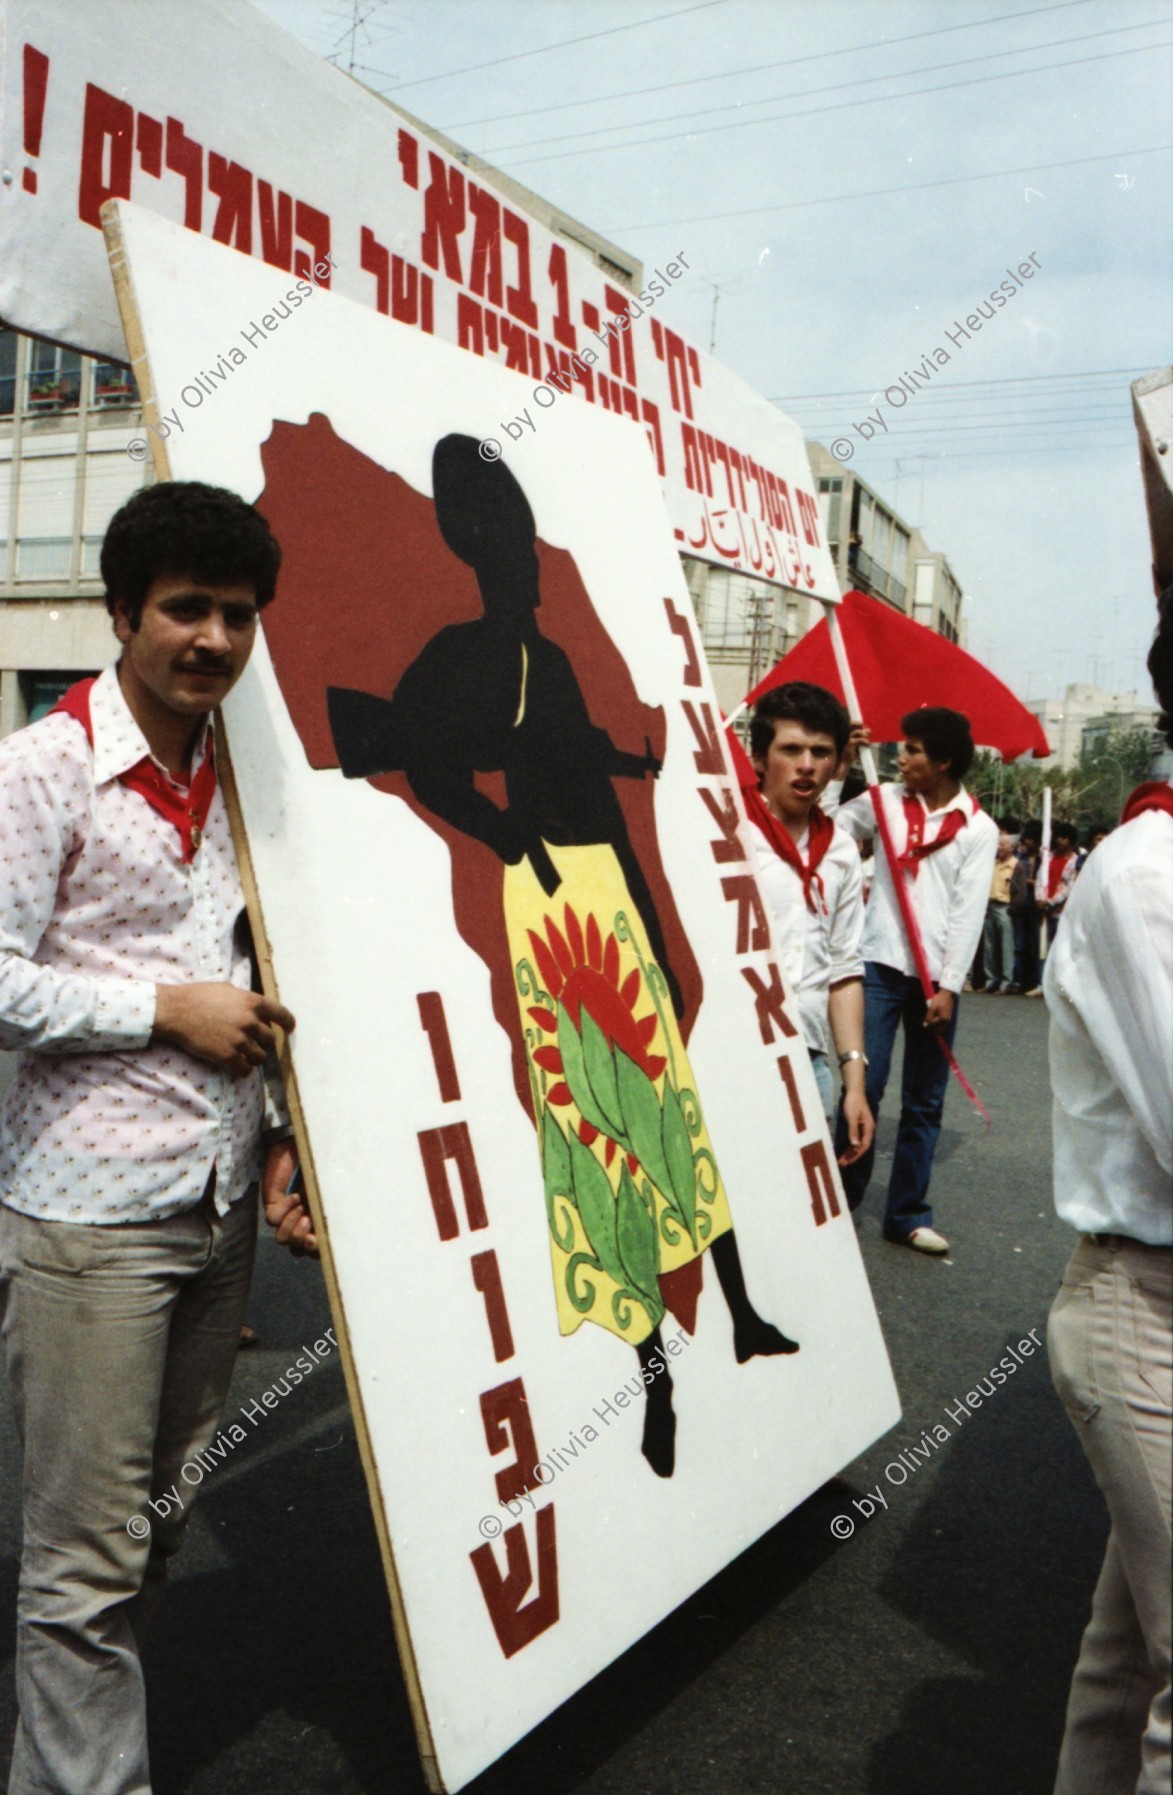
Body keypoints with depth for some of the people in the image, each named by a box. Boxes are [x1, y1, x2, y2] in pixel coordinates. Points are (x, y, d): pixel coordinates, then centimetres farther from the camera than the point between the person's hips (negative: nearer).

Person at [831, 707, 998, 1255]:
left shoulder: (979, 829, 1)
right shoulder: (885, 801, 6)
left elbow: (968, 913, -4)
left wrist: (949, 986, -10)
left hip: (936, 978, 0)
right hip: (879, 965, 0)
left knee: (924, 1102, 7)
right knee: (863, 1087, -5)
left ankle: (907, 1215, 16)